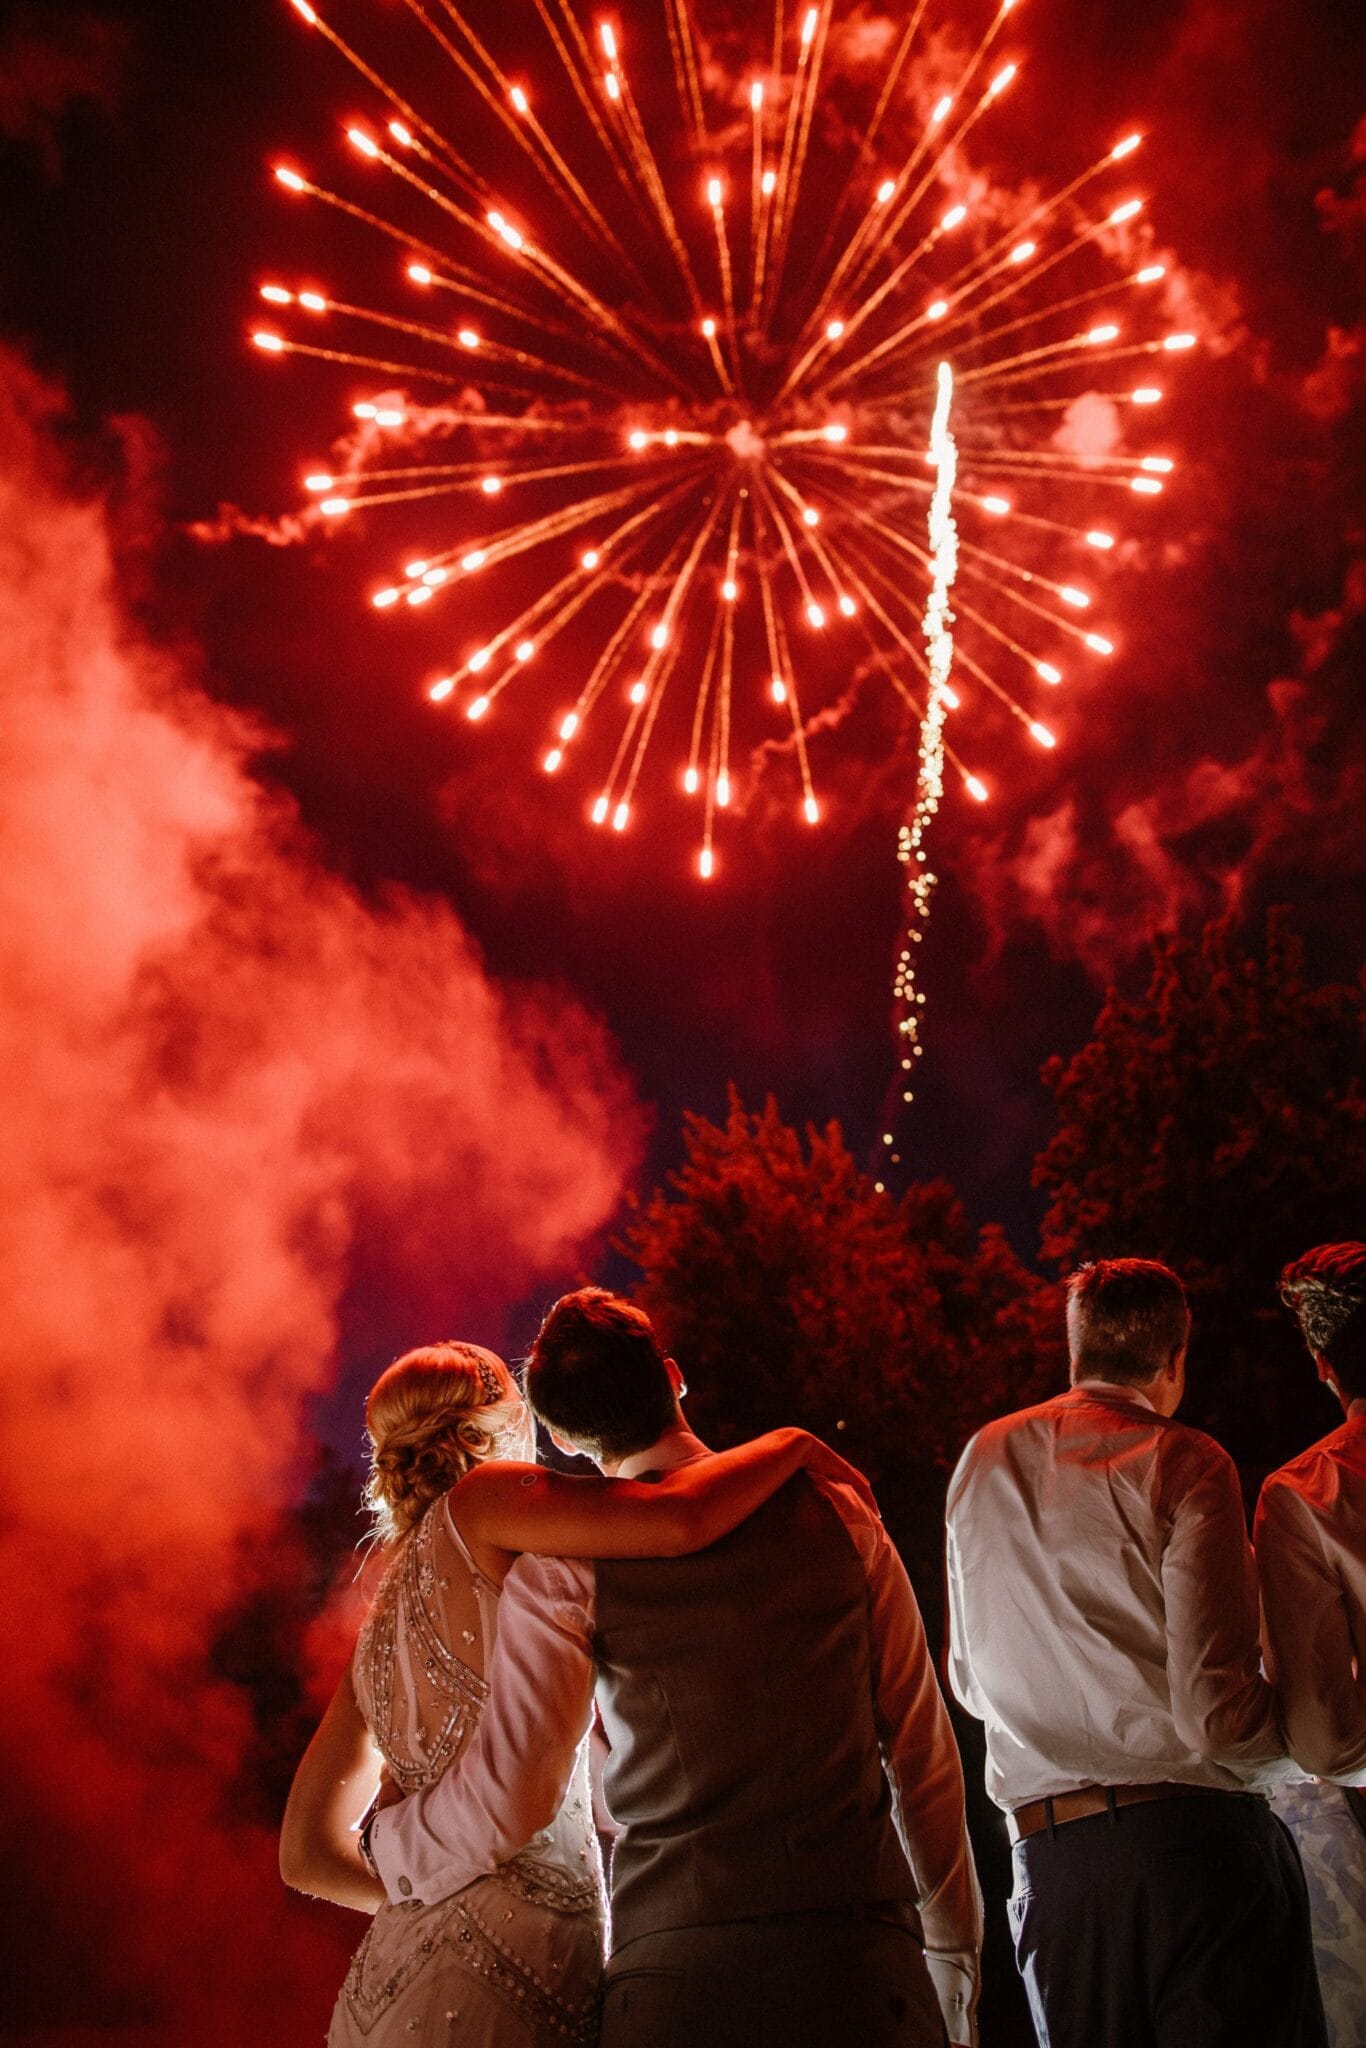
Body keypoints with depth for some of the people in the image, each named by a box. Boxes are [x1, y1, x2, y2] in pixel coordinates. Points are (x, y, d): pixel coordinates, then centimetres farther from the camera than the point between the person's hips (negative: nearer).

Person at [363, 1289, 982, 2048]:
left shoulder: (564, 1563, -1)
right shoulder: (835, 1510, 6)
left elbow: (507, 1795, -5)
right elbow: (923, 1747, 7)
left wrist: (381, 1841, 15)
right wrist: (953, 1955, 16)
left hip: (674, 1969, -1)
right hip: (858, 1955, 2)